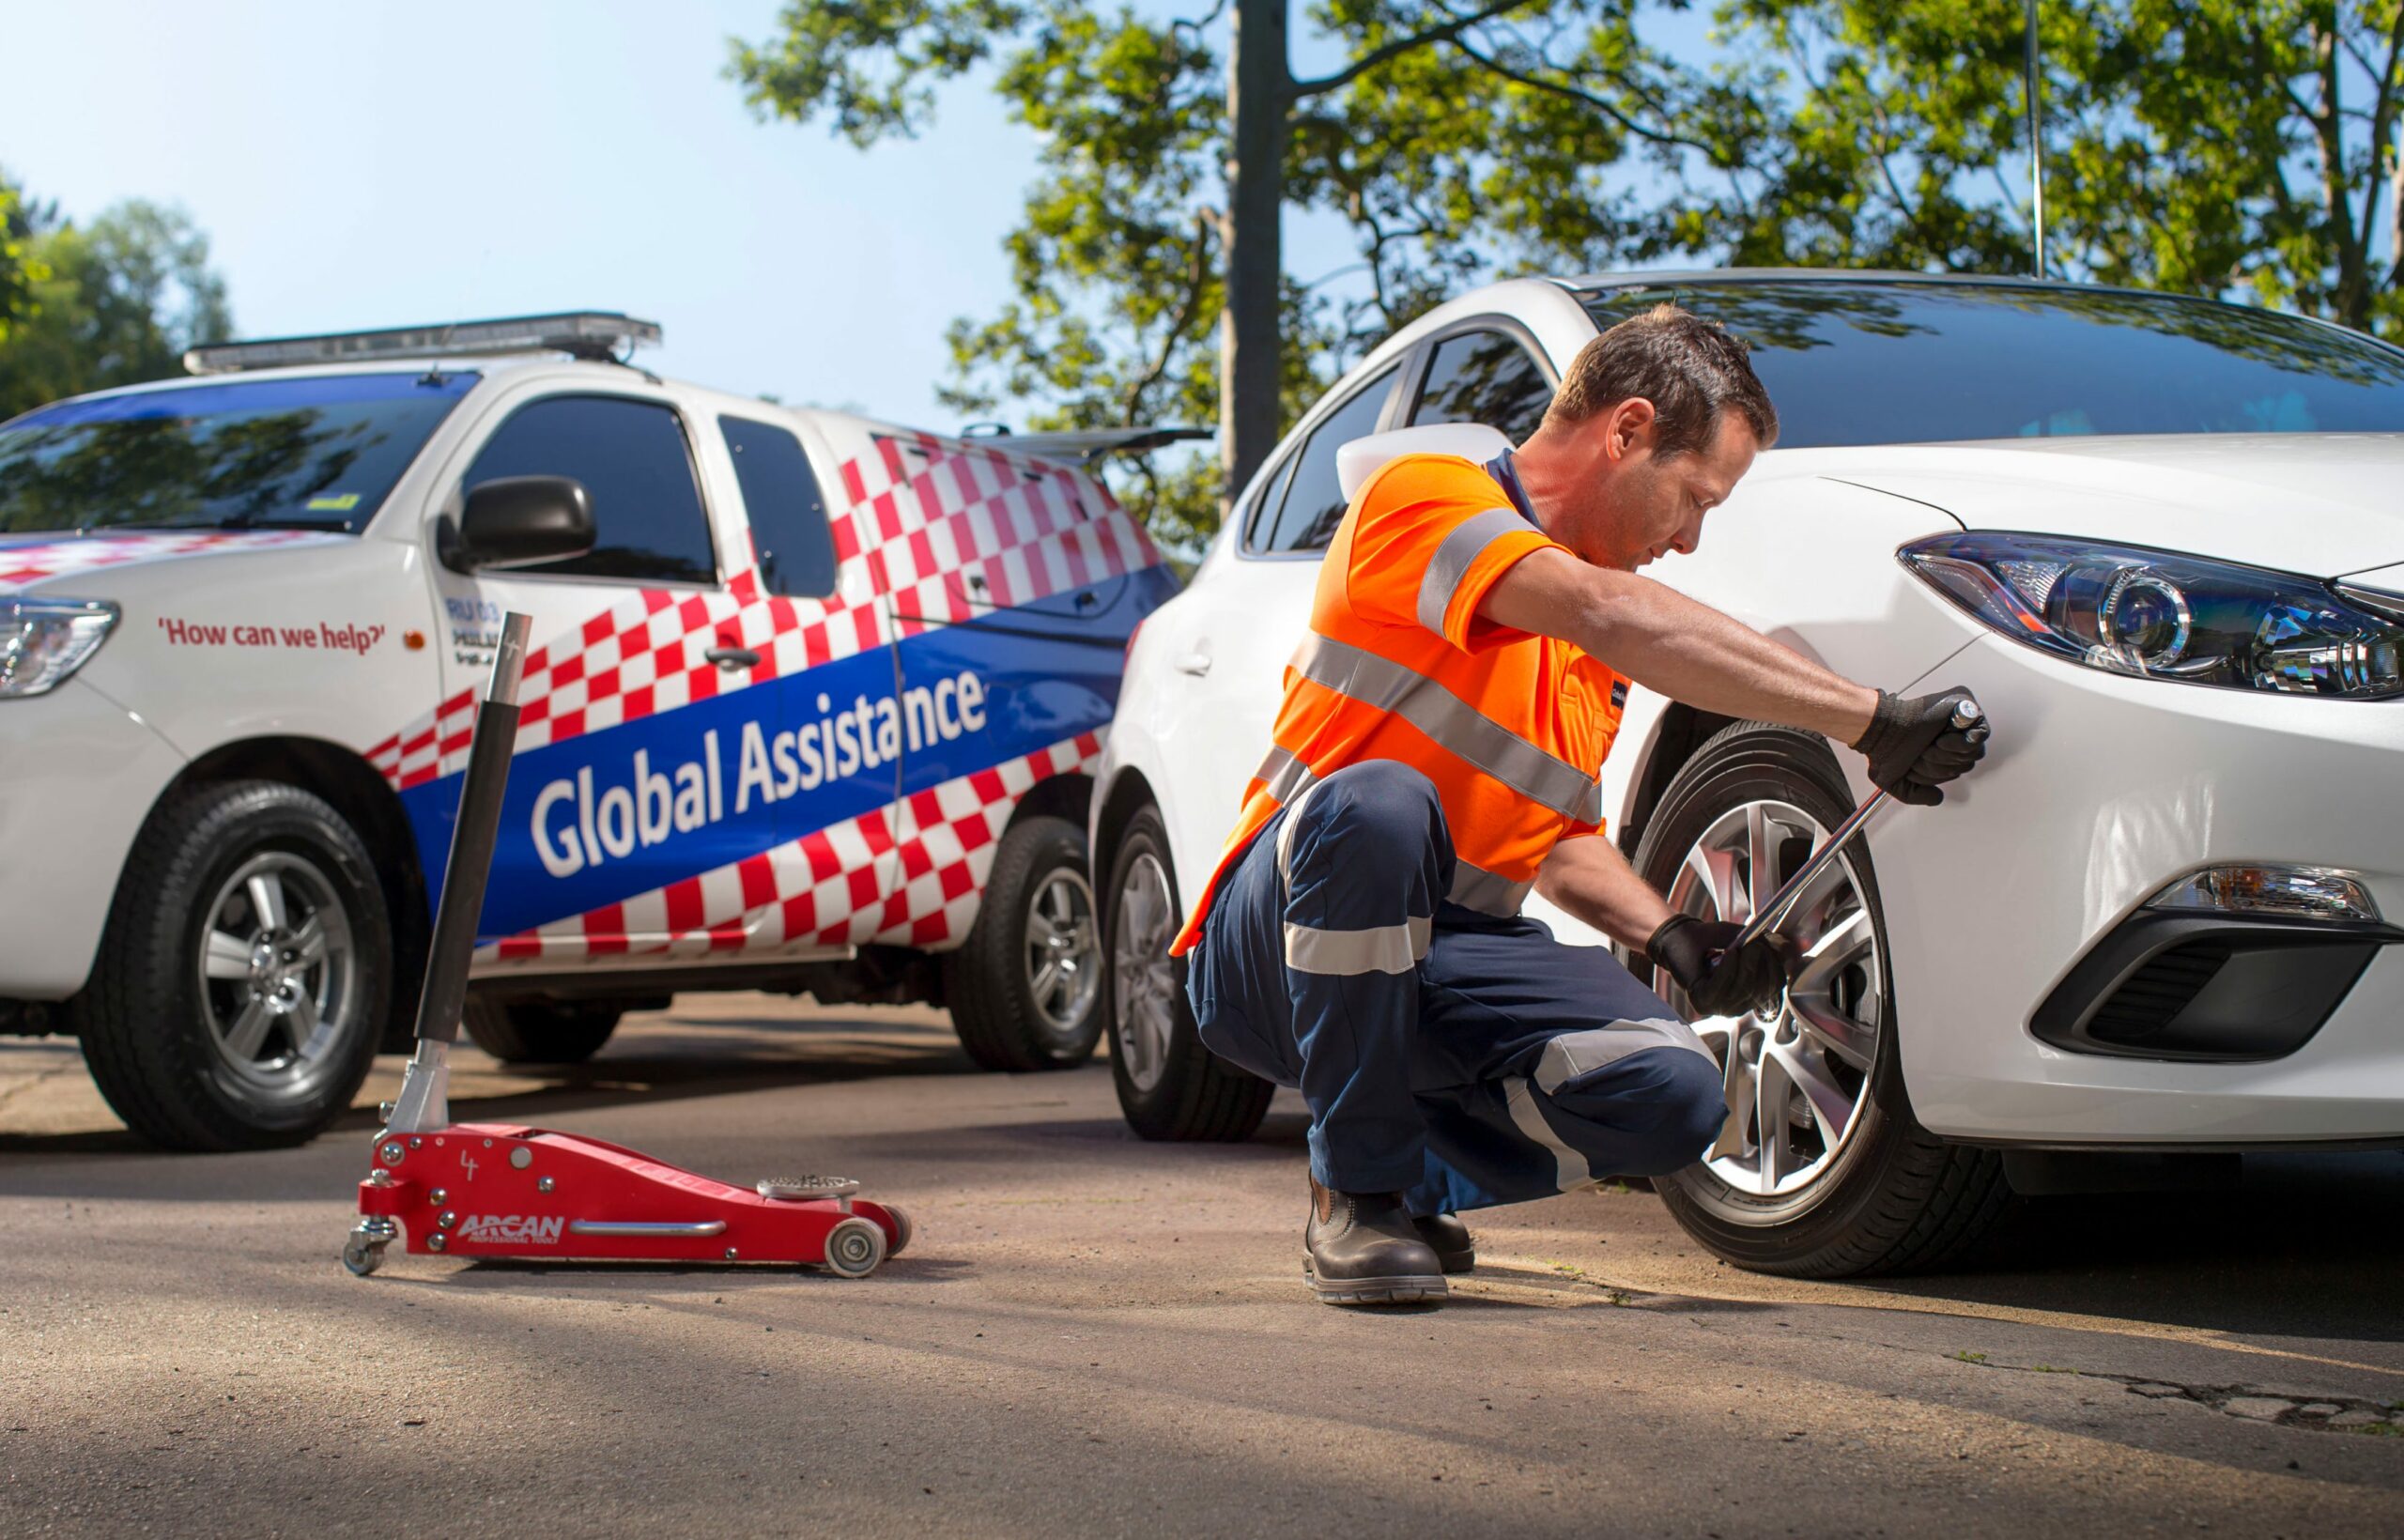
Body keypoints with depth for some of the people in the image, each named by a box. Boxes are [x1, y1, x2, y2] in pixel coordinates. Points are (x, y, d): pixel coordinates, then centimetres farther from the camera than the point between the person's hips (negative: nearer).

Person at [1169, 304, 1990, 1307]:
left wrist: (1668, 936, 1)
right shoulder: (1424, 496, -13)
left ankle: (1414, 1176, 8)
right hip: (1268, 954, -7)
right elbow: (1612, 616, -30)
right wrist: (1868, 719, -32)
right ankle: (1356, 1193, -21)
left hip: (1433, 961, 7)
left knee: (1676, 1095, -19)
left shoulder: (1593, 653, 15)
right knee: (1378, 805, -41)